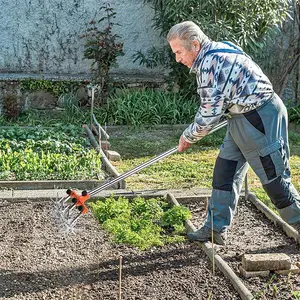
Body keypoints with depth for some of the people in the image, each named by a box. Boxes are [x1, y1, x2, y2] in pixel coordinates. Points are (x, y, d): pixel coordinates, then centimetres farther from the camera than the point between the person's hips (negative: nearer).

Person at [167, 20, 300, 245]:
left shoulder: (212, 62, -22)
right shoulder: (217, 50, 8)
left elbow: (209, 115, -20)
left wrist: (188, 137, -5)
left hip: (261, 118, -10)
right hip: (242, 118, 10)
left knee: (274, 178, -2)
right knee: (224, 172, 10)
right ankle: (216, 229, 17)